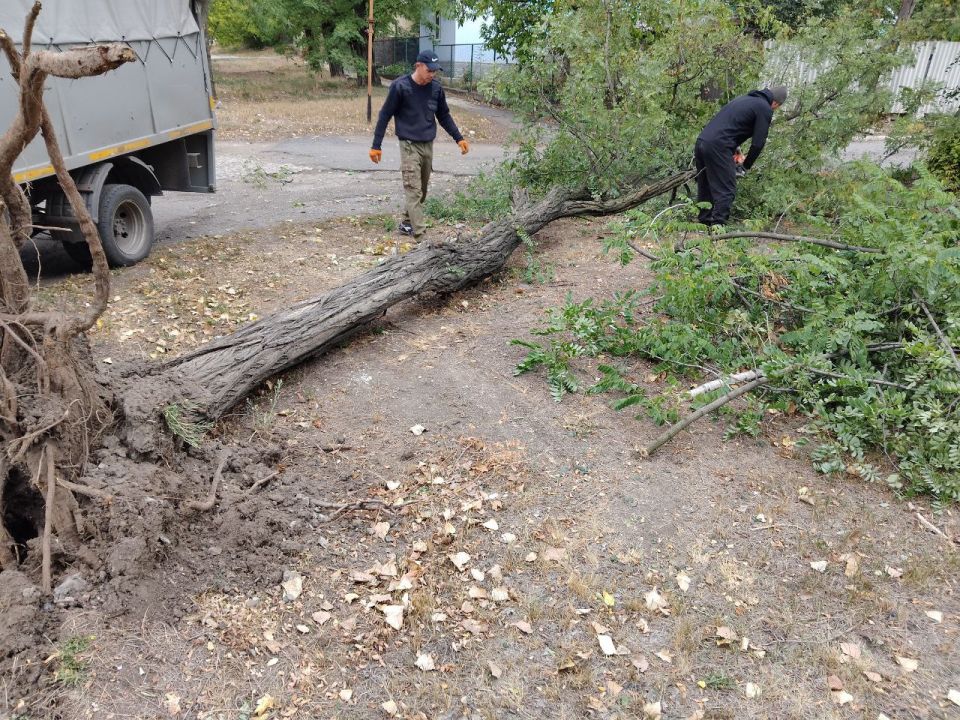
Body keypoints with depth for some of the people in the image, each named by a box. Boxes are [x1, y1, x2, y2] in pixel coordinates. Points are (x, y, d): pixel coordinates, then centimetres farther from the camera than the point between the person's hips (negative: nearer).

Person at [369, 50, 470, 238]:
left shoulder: (436, 88, 3)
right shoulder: (400, 86, -10)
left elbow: (444, 116, 15)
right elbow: (385, 115, -5)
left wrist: (459, 138, 9)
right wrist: (376, 145, -7)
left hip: (428, 145, 6)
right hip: (409, 145, -5)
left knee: (422, 190, 11)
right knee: (413, 190, -12)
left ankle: (408, 223, 27)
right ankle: (419, 234, -16)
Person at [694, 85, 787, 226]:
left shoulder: (744, 98, 26)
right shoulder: (765, 109, 2)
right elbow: (758, 143, -2)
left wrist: (736, 149, 26)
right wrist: (746, 165, 12)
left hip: (702, 141, 8)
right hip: (717, 147, -8)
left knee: (706, 188, 16)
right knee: (726, 191, -4)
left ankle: (704, 223, 22)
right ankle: (717, 227, -9)